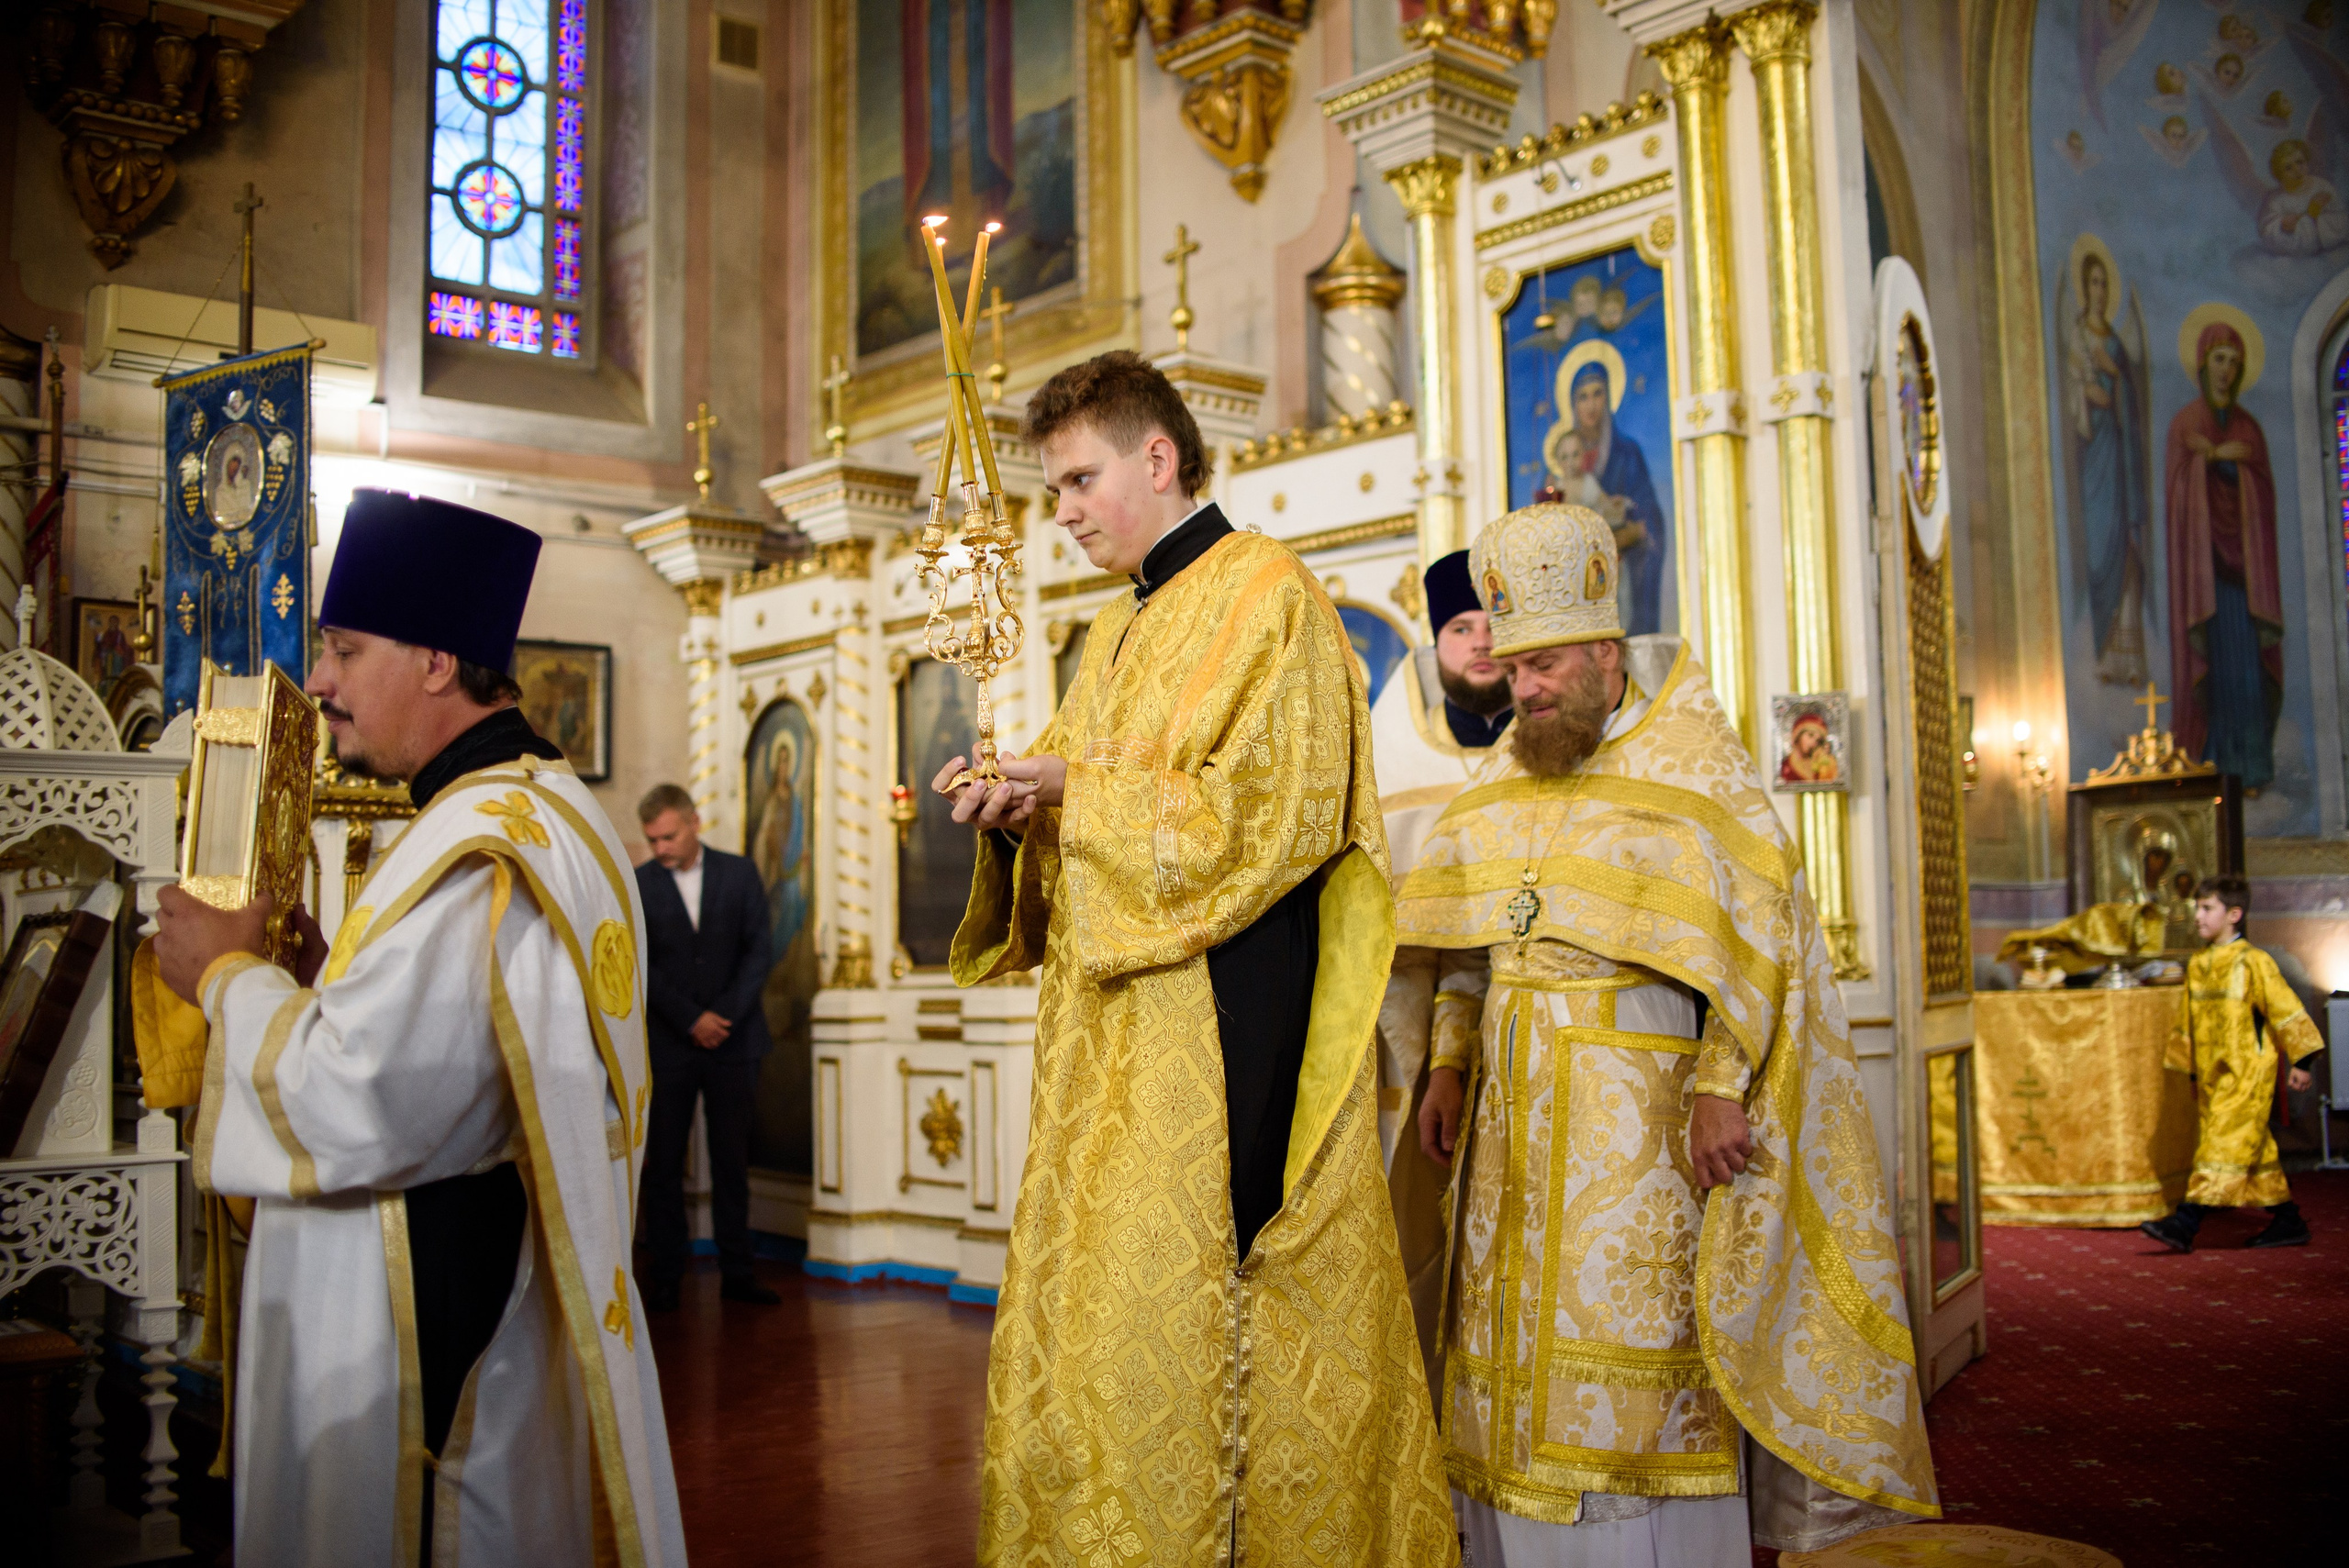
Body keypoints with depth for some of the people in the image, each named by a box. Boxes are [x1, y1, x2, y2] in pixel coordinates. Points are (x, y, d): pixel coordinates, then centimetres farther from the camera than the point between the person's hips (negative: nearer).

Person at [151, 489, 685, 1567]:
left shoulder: (475, 848, -22)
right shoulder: (550, 808, 11)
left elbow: (356, 1111, -28)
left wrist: (229, 976, -12)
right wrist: (324, 976, 6)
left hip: (425, 1314, -10)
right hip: (498, 1285, 10)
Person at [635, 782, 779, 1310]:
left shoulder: (739, 874, 5)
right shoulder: (637, 885, 2)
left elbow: (759, 951, 2)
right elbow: (641, 966, -3)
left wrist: (725, 1014, -10)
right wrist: (690, 1020, -12)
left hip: (733, 1042, 1)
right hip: (667, 1045, -1)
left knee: (732, 1161, 4)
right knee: (664, 1163, 1)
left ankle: (736, 1272, 10)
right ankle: (665, 1276, 9)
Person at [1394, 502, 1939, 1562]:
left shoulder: (1691, 763, -4)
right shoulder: (1510, 775, 13)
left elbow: (1750, 928, -10)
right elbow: (1466, 930, 17)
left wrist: (1720, 1085, -17)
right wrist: (1449, 1065, 10)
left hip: (1637, 1109, -6)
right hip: (1517, 1111, 6)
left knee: (1633, 1343, -5)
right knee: (1513, 1338, 8)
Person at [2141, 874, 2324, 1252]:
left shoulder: (2252, 962, -10)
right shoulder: (2197, 965, 11)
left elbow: (2286, 1011, -10)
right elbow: (2188, 1019, 20)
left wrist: (2298, 1061, -11)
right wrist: (2184, 1063, 22)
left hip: (2247, 1075, -8)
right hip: (2212, 1076, 8)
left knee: (2223, 1144, -11)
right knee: (2255, 1150, 13)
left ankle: (2186, 1224, -16)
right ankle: (2288, 1221, 24)